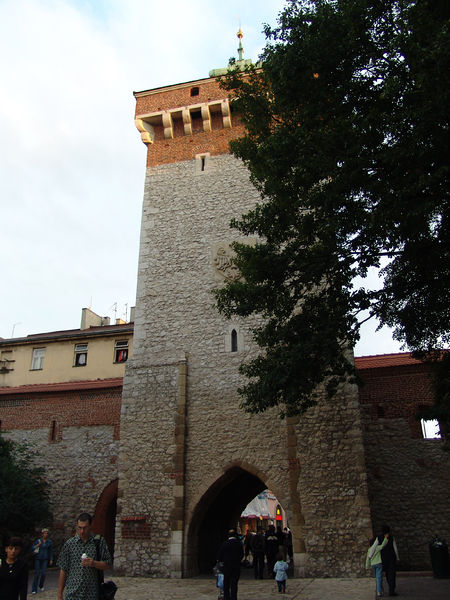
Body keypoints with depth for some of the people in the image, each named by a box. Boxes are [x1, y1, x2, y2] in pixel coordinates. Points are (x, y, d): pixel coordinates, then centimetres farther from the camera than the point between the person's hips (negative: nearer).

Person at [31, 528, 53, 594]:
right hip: (37, 559, -1)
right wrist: (38, 545, -17)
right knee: (37, 573, -5)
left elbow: (51, 551, 9)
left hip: (45, 559, 1)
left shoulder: (49, 542, 4)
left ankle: (41, 586, 23)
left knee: (43, 573, -3)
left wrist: (51, 560, 6)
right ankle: (34, 589, 3)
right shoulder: (38, 541, 0)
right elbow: (32, 548, -2)